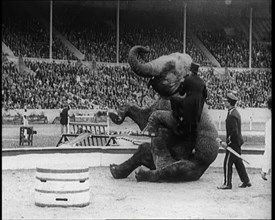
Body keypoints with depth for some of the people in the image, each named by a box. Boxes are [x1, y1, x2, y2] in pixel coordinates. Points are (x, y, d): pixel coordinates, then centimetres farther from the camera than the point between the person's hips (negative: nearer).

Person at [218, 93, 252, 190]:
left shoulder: (231, 116, -21)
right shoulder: (235, 112, 11)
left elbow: (234, 131, -26)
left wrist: (227, 142, -19)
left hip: (233, 143, -10)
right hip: (237, 142, 10)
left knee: (227, 163, -3)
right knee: (238, 162, 16)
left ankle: (227, 184, 1)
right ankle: (246, 181, 22)